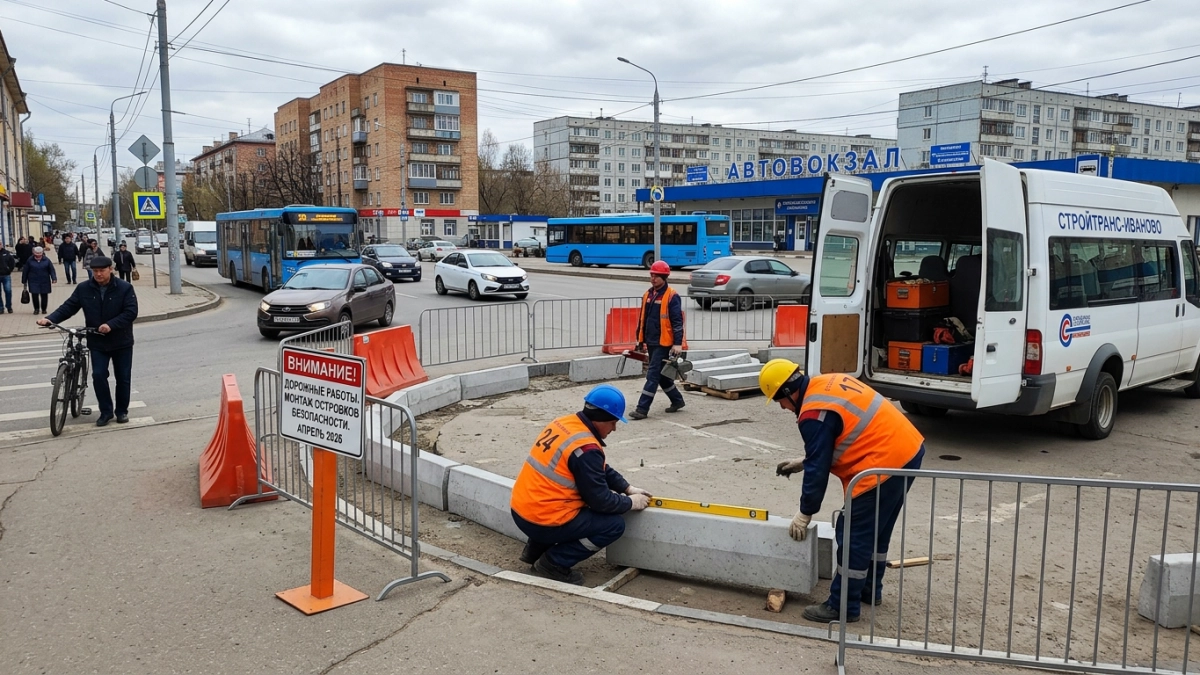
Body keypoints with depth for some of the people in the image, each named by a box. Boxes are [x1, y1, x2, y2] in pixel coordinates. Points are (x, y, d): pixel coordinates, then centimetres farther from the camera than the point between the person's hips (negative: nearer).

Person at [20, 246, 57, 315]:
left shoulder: (46, 260, -1)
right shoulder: (30, 260, -2)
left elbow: (52, 270, -2)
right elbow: (25, 271, 3)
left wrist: (54, 278, -16)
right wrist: (24, 281, 5)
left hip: (44, 281, 1)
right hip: (33, 282, -1)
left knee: (44, 295, 5)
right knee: (34, 295, -5)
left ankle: (44, 309, 20)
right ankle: (36, 309, 11)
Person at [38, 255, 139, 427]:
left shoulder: (124, 288, -10)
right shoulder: (83, 289, -1)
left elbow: (131, 312, -16)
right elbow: (68, 307, -2)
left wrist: (111, 325, -28)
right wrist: (50, 319, -18)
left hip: (121, 342, -2)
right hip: (97, 342, 2)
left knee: (123, 378, 6)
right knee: (98, 375, -7)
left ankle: (122, 411, 22)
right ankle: (106, 411, 8)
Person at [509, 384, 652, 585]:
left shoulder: (565, 423, 6)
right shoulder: (586, 449, -21)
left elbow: (601, 470, 19)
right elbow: (600, 500, -14)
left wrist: (628, 488, 16)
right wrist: (630, 503, 3)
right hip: (542, 521, -9)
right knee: (615, 525, -1)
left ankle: (536, 549, 22)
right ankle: (554, 562, 0)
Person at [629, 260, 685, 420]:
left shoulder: (671, 296, -11)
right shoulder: (648, 295, 11)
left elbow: (677, 322, -14)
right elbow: (642, 319, 18)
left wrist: (678, 343, -19)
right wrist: (640, 340, 18)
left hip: (663, 343, -8)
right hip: (651, 343, 8)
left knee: (653, 375, -8)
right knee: (661, 374, 16)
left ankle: (642, 409, -7)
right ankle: (677, 400, 32)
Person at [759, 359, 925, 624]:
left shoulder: (814, 414, -17)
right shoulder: (829, 384, 12)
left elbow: (818, 470, -13)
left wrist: (804, 514, -2)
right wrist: (804, 461, 24)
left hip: (886, 464, -10)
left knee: (853, 536, -1)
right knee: (876, 530, 23)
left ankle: (843, 606, 7)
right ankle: (869, 588, 36)